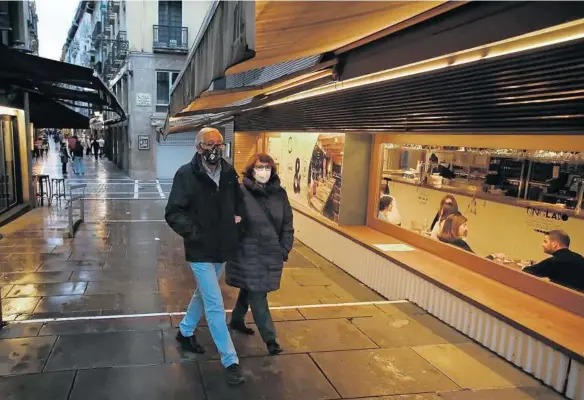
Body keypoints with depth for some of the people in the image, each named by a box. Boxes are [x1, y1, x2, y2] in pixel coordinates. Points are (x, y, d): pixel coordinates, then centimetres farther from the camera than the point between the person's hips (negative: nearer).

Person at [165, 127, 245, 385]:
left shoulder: (229, 172, 1)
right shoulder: (186, 174, -15)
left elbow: (238, 200, 20)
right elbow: (173, 213, -17)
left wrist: (238, 215, 4)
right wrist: (193, 233, -29)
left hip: (223, 249, 6)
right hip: (201, 251, -6)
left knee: (204, 295, 24)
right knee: (215, 306, -2)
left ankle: (185, 332, 49)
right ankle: (231, 361, 11)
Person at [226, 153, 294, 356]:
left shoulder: (279, 194, 1)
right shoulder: (241, 193, -14)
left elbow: (287, 224, 5)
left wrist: (284, 250, 2)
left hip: (271, 254, 5)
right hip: (248, 254, -5)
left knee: (250, 290, 21)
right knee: (257, 295, 2)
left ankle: (237, 321, 44)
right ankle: (269, 338, 16)